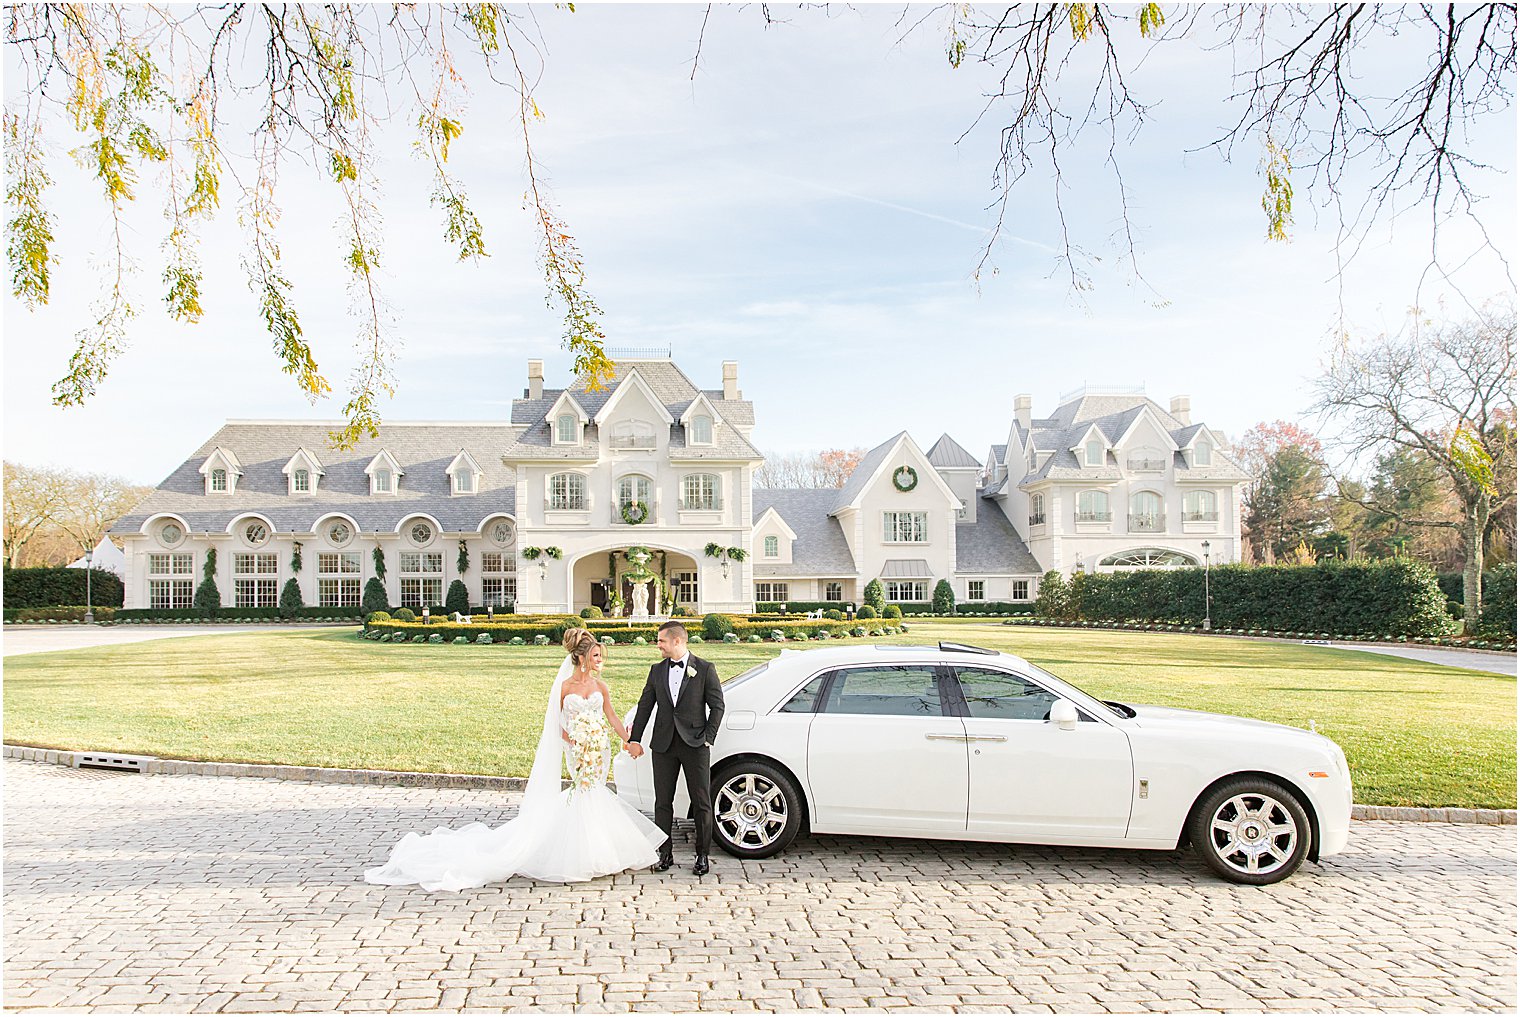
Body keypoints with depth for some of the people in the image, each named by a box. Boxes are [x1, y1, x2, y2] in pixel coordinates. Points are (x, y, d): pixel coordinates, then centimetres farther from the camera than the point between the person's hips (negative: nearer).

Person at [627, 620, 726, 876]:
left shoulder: (705, 669, -3)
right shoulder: (657, 670, 9)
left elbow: (717, 706, -2)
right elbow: (645, 706, 11)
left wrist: (708, 738, -8)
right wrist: (635, 739, 7)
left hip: (695, 746, -3)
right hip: (663, 746, 4)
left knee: (701, 803, 3)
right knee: (663, 802, 7)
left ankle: (702, 855, 15)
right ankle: (665, 854, 18)